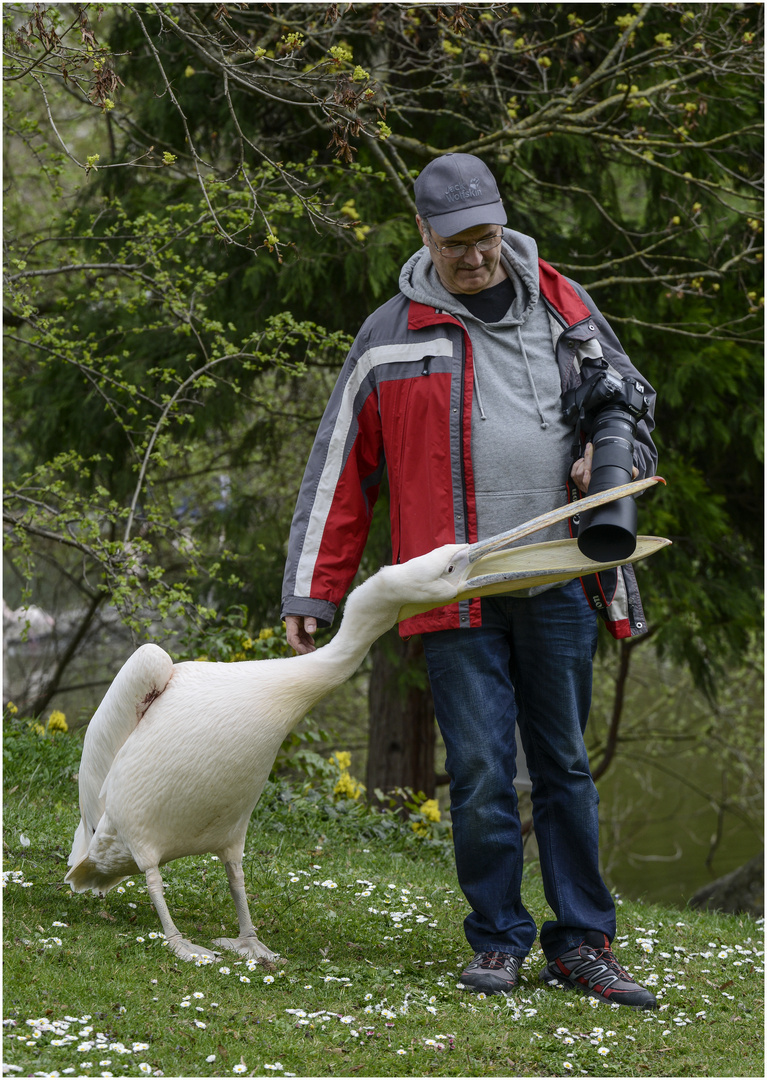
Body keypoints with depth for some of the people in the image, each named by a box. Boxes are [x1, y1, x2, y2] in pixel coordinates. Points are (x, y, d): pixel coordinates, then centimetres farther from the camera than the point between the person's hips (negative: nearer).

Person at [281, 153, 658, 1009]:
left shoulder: (560, 304, 9)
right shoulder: (390, 336, 3)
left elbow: (628, 392, 23)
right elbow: (339, 470, 5)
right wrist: (310, 593, 2)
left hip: (557, 581, 2)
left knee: (565, 766, 7)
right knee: (482, 772, -4)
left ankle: (581, 944, 13)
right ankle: (498, 940, 10)